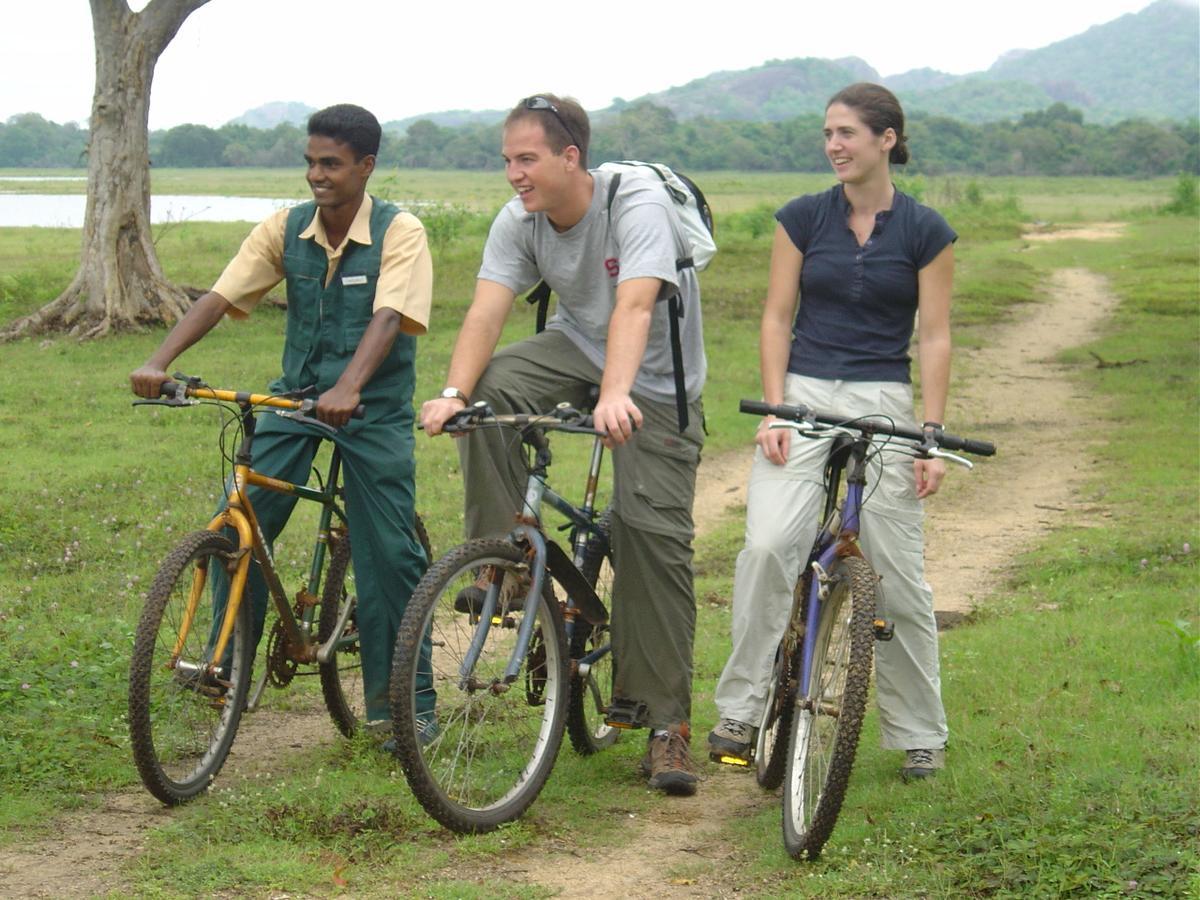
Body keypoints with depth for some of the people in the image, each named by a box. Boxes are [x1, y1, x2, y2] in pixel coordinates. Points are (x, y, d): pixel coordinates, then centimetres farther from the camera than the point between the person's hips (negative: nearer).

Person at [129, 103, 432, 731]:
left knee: (389, 551, -4)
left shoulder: (399, 233, -12)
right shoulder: (285, 230, -1)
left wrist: (348, 387, -44)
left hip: (373, 405, -4)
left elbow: (388, 317, -26)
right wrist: (158, 362, -23)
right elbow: (219, 298, -7)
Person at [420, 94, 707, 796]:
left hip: (657, 381, -5)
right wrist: (453, 392, -38)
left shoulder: (639, 205, -27)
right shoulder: (519, 222, -10)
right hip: (575, 346, 5)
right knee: (487, 395, -26)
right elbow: (486, 311, -20)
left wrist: (616, 395, -57)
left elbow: (633, 306, -41)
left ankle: (668, 725, -6)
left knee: (654, 534, -12)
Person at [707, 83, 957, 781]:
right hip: (804, 397, 1)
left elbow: (934, 338, 1)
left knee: (898, 575, 1)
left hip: (884, 403, -1)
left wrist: (933, 433, -6)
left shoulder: (925, 231, 1)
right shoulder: (803, 219, 4)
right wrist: (774, 409, -5)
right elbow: (778, 318, 5)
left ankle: (921, 734, 15)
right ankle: (742, 712, -7)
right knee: (767, 546, -18)